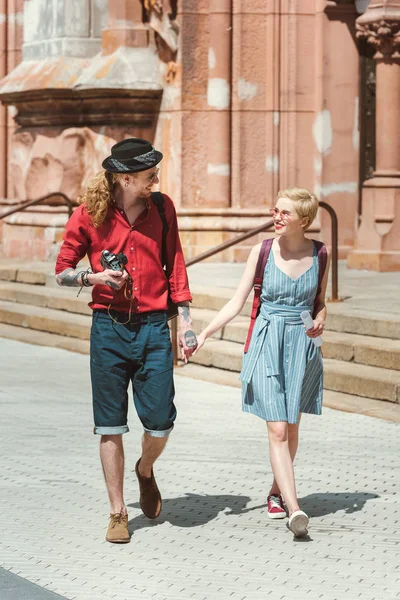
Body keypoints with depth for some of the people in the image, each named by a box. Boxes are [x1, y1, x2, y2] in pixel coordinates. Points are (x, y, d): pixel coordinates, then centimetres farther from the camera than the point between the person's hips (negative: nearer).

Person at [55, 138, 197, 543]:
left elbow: (175, 267, 10)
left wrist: (185, 320, 5)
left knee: (160, 423, -2)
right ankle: (118, 513, 12)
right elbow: (62, 271, 3)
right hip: (109, 328, -1)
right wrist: (95, 277, -16)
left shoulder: (162, 208, 4)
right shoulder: (90, 214, -3)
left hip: (153, 327, 2)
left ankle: (145, 471, 32)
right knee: (110, 426, 1)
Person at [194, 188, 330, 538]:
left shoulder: (319, 254, 1)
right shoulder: (262, 251, -2)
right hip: (267, 343, -2)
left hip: (302, 345, 2)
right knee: (277, 429, -12)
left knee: (291, 426, 9)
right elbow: (237, 303, 1)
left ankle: (277, 490, 33)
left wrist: (320, 321, -6)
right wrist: (204, 334, -8)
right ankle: (294, 509, -20)